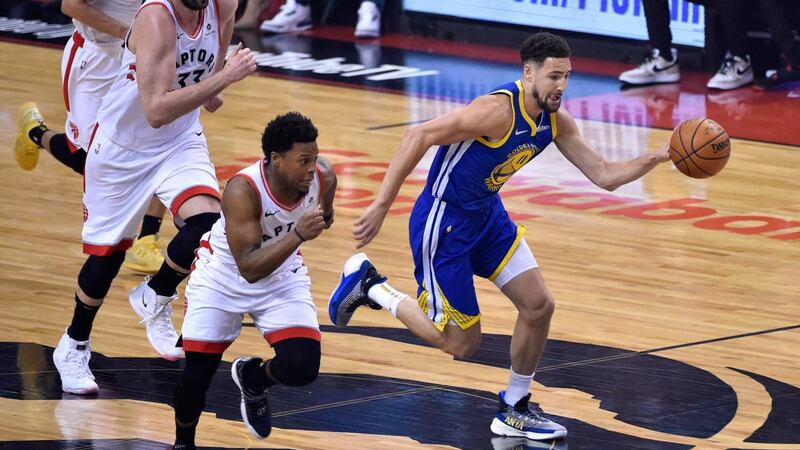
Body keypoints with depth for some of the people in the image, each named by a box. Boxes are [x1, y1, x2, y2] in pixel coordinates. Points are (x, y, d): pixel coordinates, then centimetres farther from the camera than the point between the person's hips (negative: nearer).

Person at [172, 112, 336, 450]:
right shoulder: (243, 190, -35)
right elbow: (249, 268, -40)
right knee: (195, 380, -3)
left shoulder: (323, 178, -21)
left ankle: (253, 379, 18)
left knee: (302, 367, -17)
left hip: (283, 277, 3)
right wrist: (298, 235, -48)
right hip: (222, 279, -3)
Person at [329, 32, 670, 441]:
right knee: (461, 343, -1)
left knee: (539, 305, 1)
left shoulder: (556, 123, -3)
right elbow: (420, 136, -30)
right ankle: (369, 285, 15)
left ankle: (514, 411, 19)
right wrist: (381, 206, -32)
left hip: (487, 215, 8)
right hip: (442, 222, -8)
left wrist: (656, 158, -15)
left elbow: (604, 176, 3)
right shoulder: (498, 111, -29)